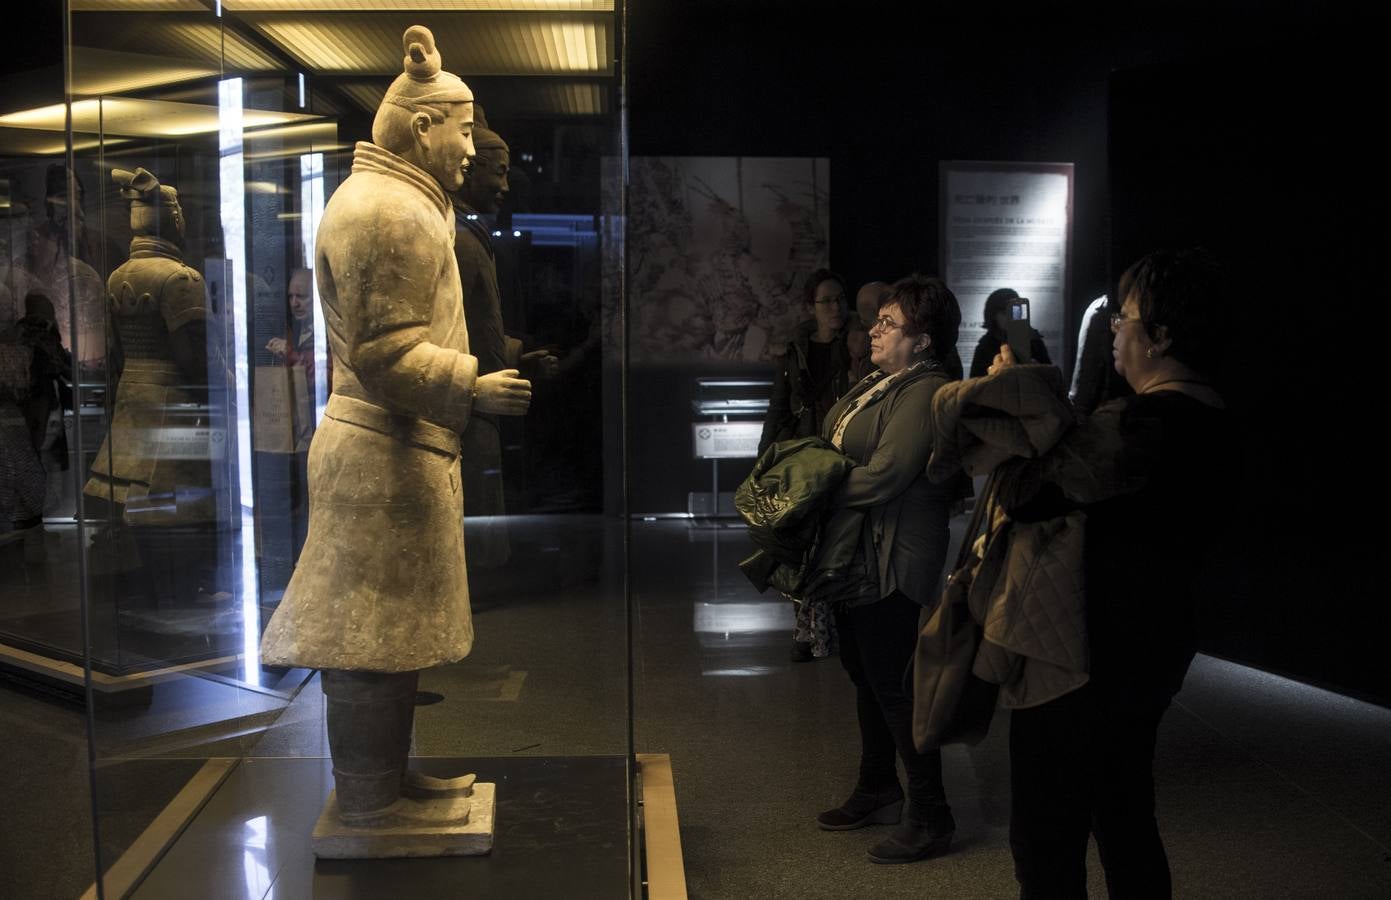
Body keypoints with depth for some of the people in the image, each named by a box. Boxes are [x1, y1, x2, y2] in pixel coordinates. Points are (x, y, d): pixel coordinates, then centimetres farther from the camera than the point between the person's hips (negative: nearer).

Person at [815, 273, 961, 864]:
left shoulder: (925, 392, -19)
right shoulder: (877, 382, 12)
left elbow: (883, 476, -25)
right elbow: (836, 451, 16)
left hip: (892, 560, -10)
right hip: (856, 555, 10)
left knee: (894, 683, -3)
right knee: (866, 676, 19)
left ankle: (930, 819, 11)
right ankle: (877, 792, 36)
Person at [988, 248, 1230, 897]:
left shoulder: (1138, 423, -27)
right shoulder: (1205, 414, 5)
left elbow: (1022, 496, -28)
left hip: (1089, 651, -10)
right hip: (1151, 643, 10)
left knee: (1046, 835, 4)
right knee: (1124, 818, 24)